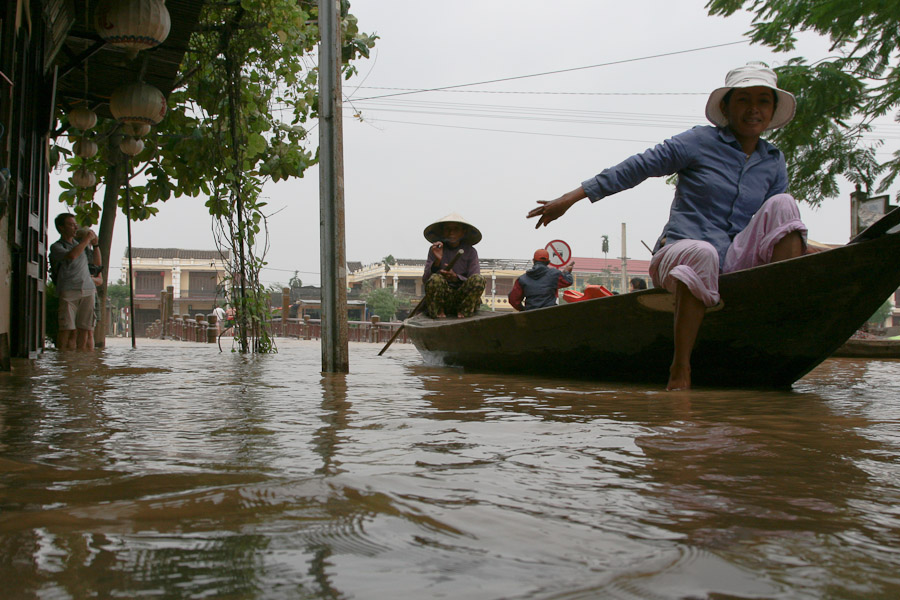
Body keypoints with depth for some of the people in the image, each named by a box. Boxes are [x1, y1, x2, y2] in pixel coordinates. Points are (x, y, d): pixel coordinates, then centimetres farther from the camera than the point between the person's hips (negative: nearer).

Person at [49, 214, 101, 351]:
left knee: (85, 329, -3)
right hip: (68, 292, -4)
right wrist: (86, 239, -6)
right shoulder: (56, 247, 5)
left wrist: (95, 244, 16)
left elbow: (97, 262, 30)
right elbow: (71, 255, -16)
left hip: (88, 290, 4)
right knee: (67, 329, -11)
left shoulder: (80, 243, 21)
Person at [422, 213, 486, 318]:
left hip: (464, 297, 1)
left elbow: (475, 283, -5)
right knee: (435, 279, -32)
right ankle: (438, 312, -8)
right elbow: (425, 279, -5)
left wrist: (456, 277, -24)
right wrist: (437, 261, -21)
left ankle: (463, 313, -11)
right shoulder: (434, 250, 5)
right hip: (442, 297, -1)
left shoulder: (470, 251, 4)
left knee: (478, 279, -27)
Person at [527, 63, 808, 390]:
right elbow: (637, 167, -2)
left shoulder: (774, 162, 14)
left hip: (735, 265, 4)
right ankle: (679, 371, -38)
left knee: (782, 204, -15)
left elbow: (783, 227, 18)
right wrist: (570, 198, -5)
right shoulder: (700, 142, 0)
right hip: (678, 255, -4)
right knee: (702, 253, -40)